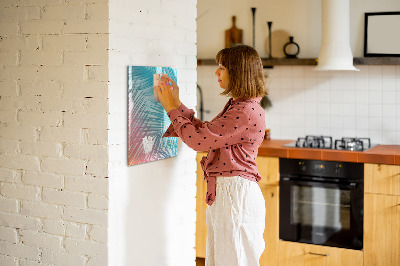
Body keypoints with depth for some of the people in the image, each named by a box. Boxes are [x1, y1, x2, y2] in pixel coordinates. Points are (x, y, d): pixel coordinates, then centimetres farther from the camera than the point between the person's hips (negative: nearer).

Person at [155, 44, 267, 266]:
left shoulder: (247, 112, -20)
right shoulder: (236, 106, 13)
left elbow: (198, 140, -19)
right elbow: (205, 132, 18)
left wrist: (172, 108, -7)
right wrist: (177, 104, 15)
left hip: (236, 194, -10)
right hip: (223, 192, 10)